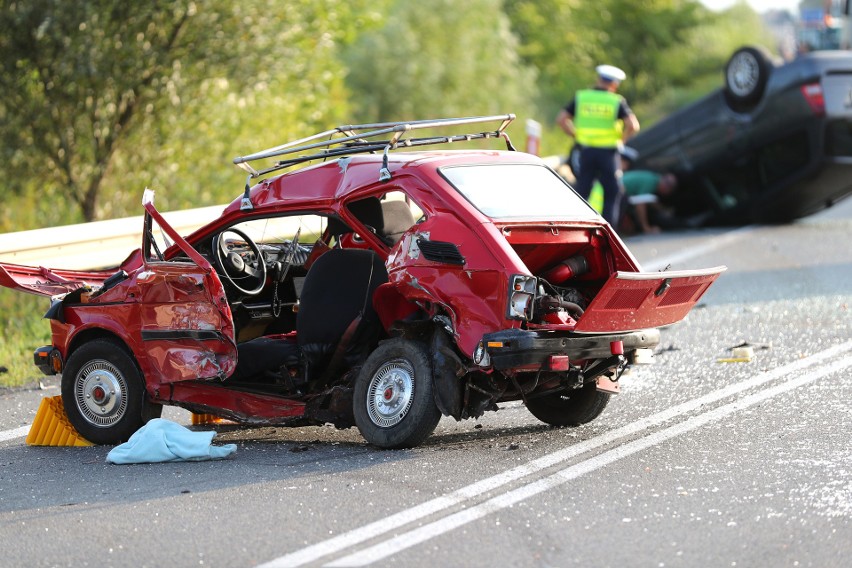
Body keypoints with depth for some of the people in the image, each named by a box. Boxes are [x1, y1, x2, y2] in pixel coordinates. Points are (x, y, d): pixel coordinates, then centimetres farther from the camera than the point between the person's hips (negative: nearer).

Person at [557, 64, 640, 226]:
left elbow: (561, 119, 0)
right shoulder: (617, 101, -3)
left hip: (585, 151, 2)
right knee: (612, 194, 7)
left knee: (581, 192, 8)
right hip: (608, 152, -2)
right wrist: (621, 139, 1)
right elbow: (633, 126, -14)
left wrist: (576, 136, 7)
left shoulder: (581, 97, 5)